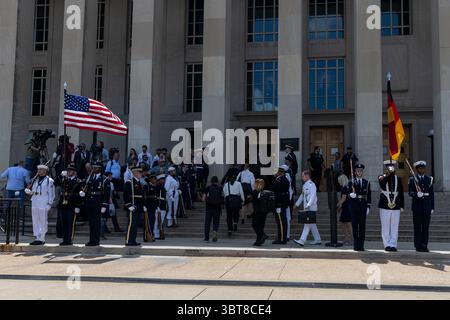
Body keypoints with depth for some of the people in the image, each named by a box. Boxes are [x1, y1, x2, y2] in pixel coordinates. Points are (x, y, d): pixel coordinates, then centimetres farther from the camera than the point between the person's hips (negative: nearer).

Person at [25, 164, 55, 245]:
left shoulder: (49, 181, -1)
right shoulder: (35, 180, 17)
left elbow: (51, 193, -5)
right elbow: (28, 190, 20)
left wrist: (50, 204, -11)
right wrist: (29, 191, -4)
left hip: (44, 203, -7)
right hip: (34, 203, 7)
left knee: (43, 222, -4)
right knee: (35, 221, 8)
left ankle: (42, 239, 0)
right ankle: (37, 238, 16)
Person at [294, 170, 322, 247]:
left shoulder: (311, 185, -12)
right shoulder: (305, 185, 17)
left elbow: (313, 196, -22)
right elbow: (302, 195, 26)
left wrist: (308, 205, -32)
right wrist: (297, 204, 23)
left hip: (311, 208, -9)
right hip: (307, 208, 9)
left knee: (308, 224, -11)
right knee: (312, 224, 13)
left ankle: (302, 241, -16)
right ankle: (318, 240, 21)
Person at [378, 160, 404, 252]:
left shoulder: (398, 179, 10)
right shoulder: (382, 178, 2)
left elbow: (401, 193, 10)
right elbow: (382, 180, -24)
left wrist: (402, 206, 5)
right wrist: (388, 174, -40)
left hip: (396, 206, 2)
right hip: (385, 206, -2)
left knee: (395, 227, 3)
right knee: (385, 227, 3)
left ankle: (393, 245, 9)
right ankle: (387, 245, 10)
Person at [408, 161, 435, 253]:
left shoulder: (429, 179, 11)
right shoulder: (412, 180, 4)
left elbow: (432, 194, 10)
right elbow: (410, 192, -2)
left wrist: (432, 207, 5)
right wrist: (416, 194, -23)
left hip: (427, 207, 2)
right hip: (417, 206, -2)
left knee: (426, 227, 2)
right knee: (417, 227, 0)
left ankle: (424, 246, 7)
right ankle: (418, 246, 4)